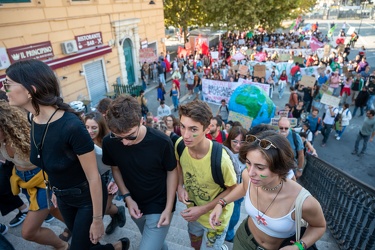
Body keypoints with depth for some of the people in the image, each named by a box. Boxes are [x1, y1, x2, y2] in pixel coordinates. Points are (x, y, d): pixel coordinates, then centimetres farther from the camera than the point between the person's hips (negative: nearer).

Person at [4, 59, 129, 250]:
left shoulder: (72, 126, -34)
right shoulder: (35, 121, -11)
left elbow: (93, 177, -26)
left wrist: (97, 220, -17)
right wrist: (55, 190, 18)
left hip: (87, 198, -7)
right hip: (63, 197, 7)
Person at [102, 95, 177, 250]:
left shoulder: (161, 142, -28)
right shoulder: (109, 143, -19)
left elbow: (172, 172, -13)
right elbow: (116, 169, -1)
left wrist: (168, 208, -14)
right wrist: (127, 198, -9)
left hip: (160, 206, -4)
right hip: (135, 204, 4)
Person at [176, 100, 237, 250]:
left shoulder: (220, 159, -37)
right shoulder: (180, 144, -23)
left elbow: (232, 189, -18)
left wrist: (204, 209, -21)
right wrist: (180, 186, -15)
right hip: (193, 210, 5)